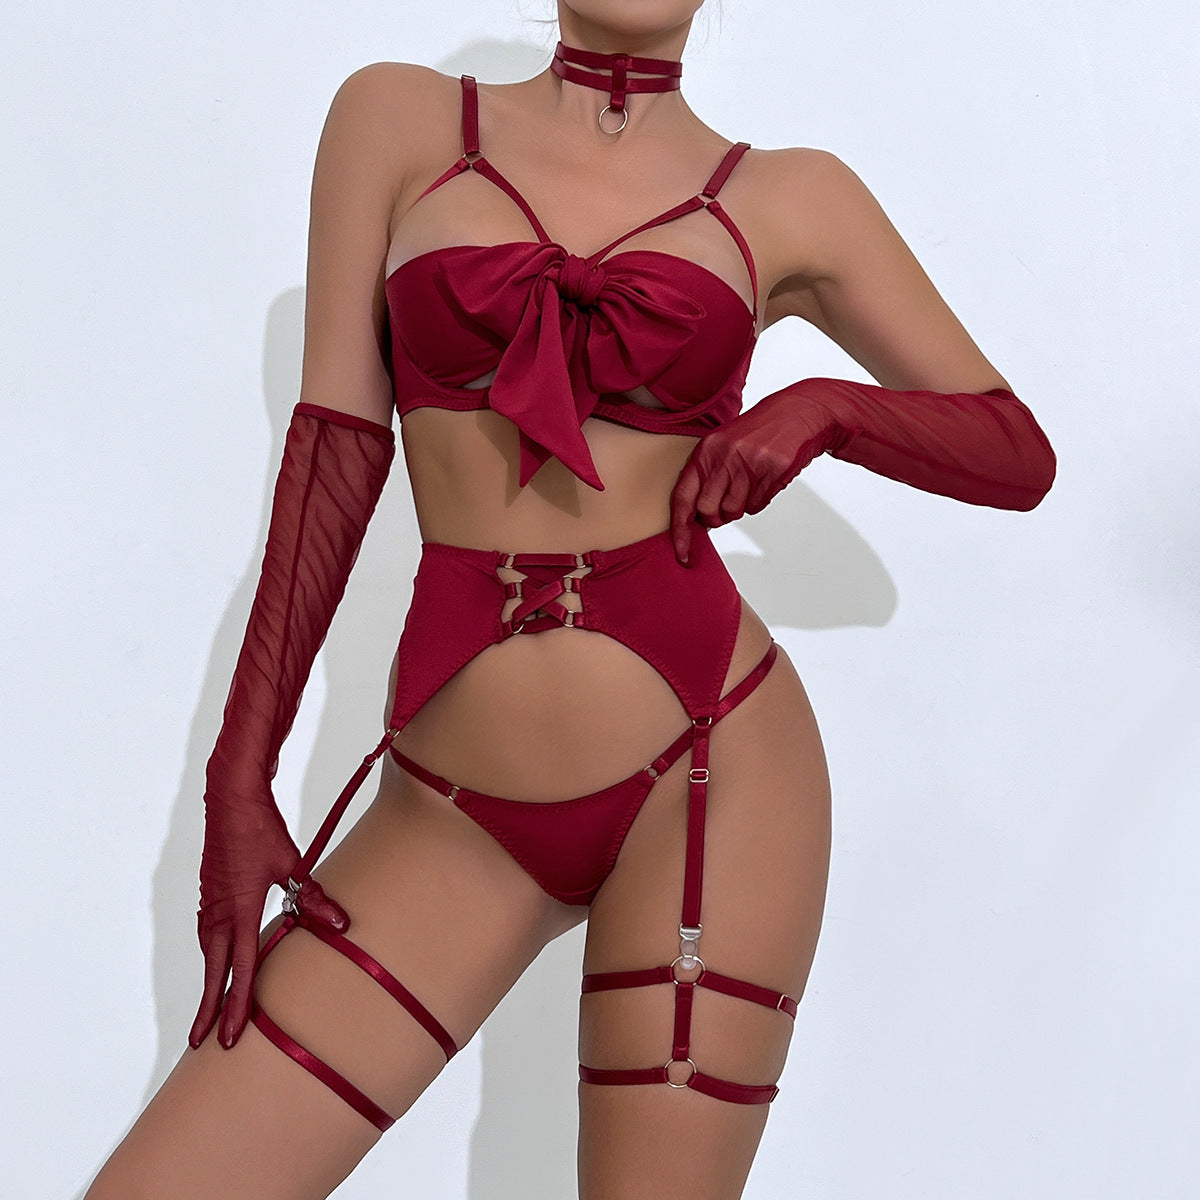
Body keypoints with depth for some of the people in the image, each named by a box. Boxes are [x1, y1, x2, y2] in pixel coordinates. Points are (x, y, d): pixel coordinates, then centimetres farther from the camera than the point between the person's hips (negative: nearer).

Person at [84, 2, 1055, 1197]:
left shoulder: (790, 200, 7)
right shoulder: (395, 117, 8)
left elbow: (1019, 455, 12)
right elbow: (336, 448, 3)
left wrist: (826, 406, -7)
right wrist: (240, 776, -1)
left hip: (708, 765, 0)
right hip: (457, 813, 1)